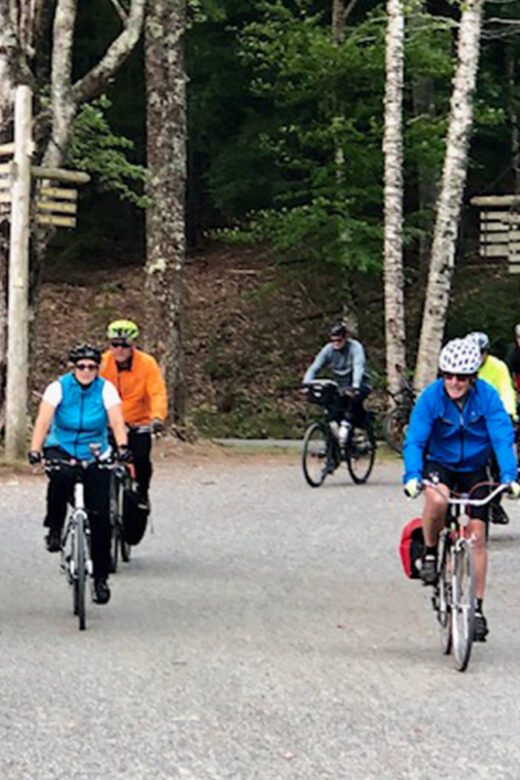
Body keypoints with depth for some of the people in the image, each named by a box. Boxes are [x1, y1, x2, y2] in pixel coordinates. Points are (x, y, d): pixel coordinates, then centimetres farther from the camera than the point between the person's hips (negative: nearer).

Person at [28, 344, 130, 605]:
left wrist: (122, 446, -40)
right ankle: (54, 529, -15)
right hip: (61, 450, -1)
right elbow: (43, 421, -20)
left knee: (100, 517, -7)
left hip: (95, 457, 1)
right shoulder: (59, 387, -10)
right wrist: (35, 450, -36)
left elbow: (117, 421, -20)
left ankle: (101, 577, 5)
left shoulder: (106, 389, -8)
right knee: (60, 476, -38)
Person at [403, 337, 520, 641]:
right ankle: (430, 554, -8)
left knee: (477, 536, -6)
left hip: (474, 468, 1)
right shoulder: (431, 397, -19)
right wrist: (412, 476, -39)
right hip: (439, 465, -1)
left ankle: (477, 608, 6)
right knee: (437, 500, -36)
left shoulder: (488, 396, -18)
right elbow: (414, 441, -22)